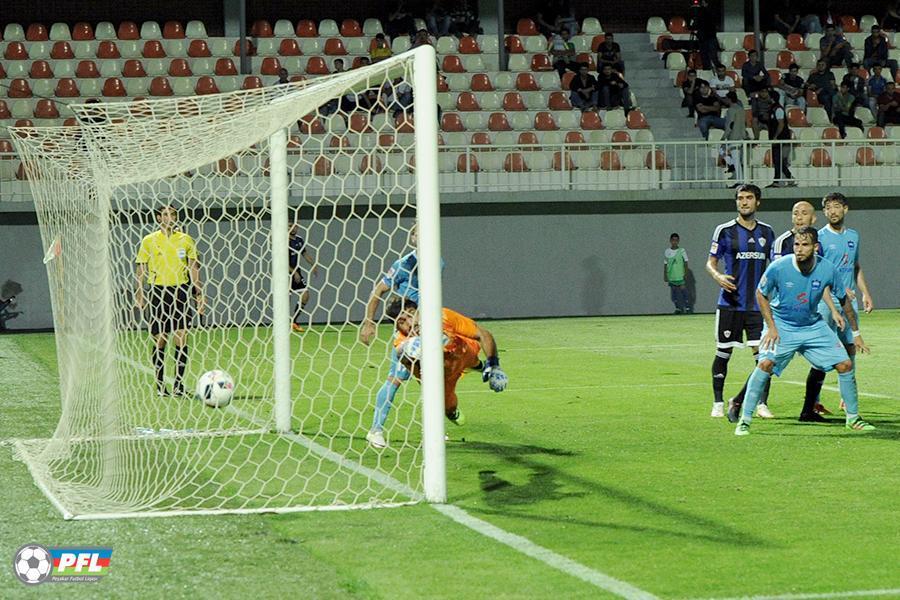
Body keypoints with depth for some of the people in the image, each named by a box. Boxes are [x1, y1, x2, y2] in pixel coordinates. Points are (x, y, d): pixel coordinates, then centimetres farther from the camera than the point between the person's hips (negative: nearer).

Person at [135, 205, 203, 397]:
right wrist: (139, 291, -3)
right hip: (158, 291, -1)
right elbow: (142, 267, 7)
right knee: (159, 339, 0)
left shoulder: (186, 240, 8)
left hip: (181, 290, 1)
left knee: (181, 338, -8)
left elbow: (194, 267, 11)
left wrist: (199, 294, 5)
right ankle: (160, 385, 9)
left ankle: (178, 384, -3)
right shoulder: (149, 241, 4)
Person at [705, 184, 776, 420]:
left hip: (758, 303, 2)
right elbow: (711, 262, 2)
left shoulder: (766, 232, 9)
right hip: (730, 303, -2)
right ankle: (718, 403, 14)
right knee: (723, 353, 3)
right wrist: (717, 276, -18)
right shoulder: (725, 230, 0)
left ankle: (761, 403, 1)